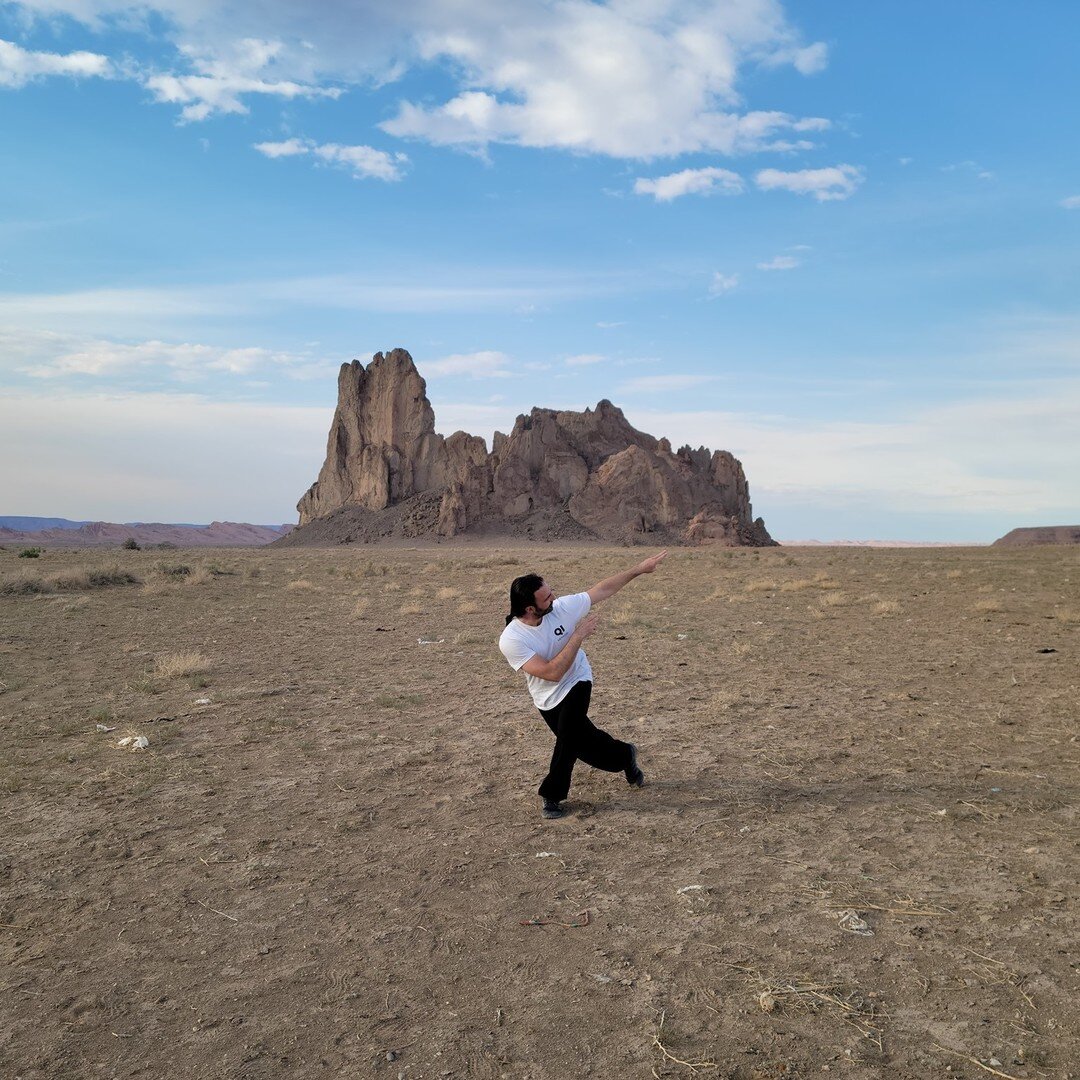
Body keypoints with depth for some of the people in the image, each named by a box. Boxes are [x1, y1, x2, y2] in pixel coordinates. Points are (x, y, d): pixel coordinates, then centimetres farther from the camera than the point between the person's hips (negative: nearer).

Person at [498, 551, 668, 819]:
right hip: (548, 699, 0)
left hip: (576, 683, 0)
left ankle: (552, 795, 1)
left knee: (568, 737, -20)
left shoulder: (562, 607, -22)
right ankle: (625, 756, 42)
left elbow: (603, 589, -8)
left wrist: (639, 568, -5)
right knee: (584, 742, 11)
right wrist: (579, 634, -31)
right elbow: (552, 672, -33)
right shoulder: (510, 640, -30)